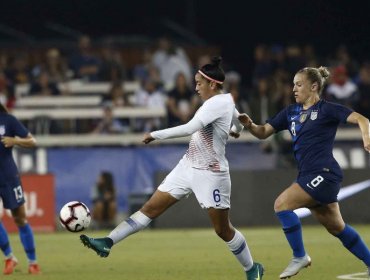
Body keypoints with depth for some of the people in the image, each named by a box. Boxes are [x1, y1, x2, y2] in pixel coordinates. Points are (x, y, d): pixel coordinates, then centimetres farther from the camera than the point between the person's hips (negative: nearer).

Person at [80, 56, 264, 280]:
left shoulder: (216, 104, -21)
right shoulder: (226, 99, 7)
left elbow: (189, 128, -33)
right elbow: (239, 125, 26)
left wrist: (156, 135, -28)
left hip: (211, 174, -9)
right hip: (188, 167, 9)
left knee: (223, 230, 3)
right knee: (151, 208, 1)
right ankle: (107, 243, -5)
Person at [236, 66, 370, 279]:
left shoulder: (327, 109, -5)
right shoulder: (291, 112, 14)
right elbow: (264, 132, 13)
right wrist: (249, 124, -8)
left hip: (323, 173, -8)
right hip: (309, 175, 8)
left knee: (282, 204, -18)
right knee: (336, 227, 15)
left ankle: (300, 257, -6)